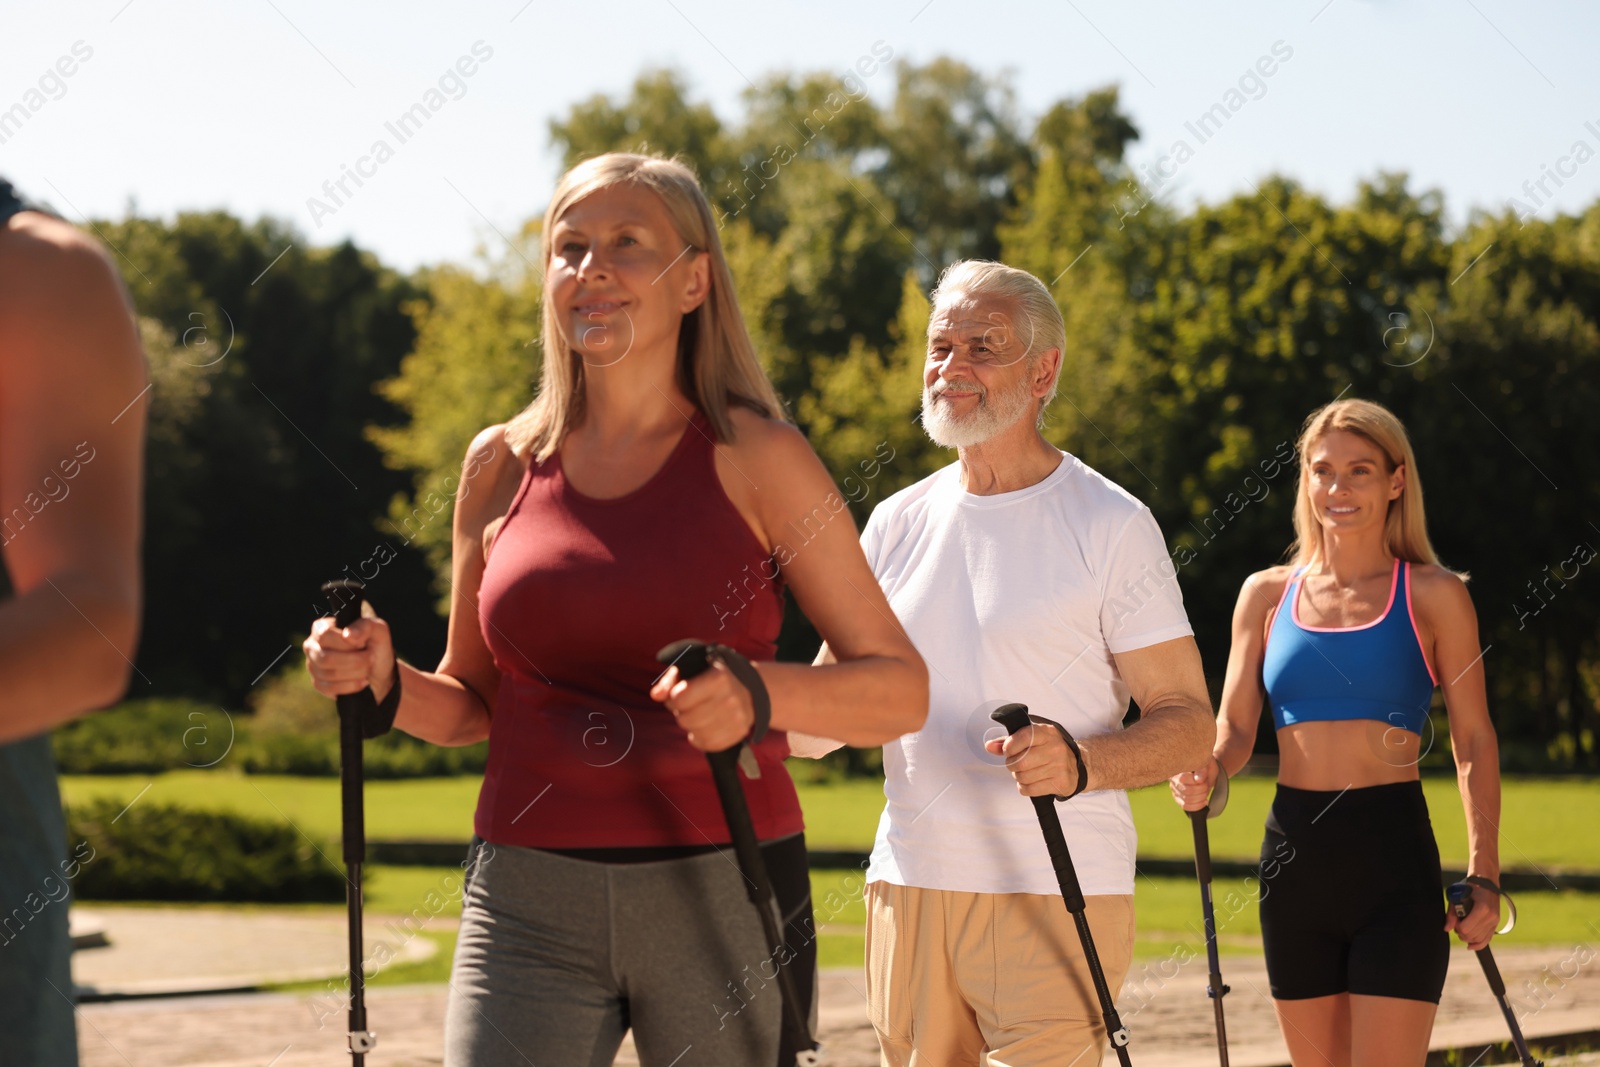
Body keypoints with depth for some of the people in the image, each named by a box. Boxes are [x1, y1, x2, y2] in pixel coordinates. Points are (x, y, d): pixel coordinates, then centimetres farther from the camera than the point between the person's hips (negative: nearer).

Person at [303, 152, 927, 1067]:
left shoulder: (755, 458, 0)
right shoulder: (504, 465, 9)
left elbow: (901, 690, -3)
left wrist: (757, 692, -21)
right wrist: (385, 681, -2)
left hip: (725, 897, -2)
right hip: (531, 906, 2)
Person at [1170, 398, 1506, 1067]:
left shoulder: (1433, 596, 2)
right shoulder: (1266, 594, 11)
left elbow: (1474, 741, 3)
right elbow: (1234, 729, 9)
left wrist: (1484, 874, -5)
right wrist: (1205, 773, -14)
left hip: (1395, 861, -4)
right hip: (1294, 859, 4)